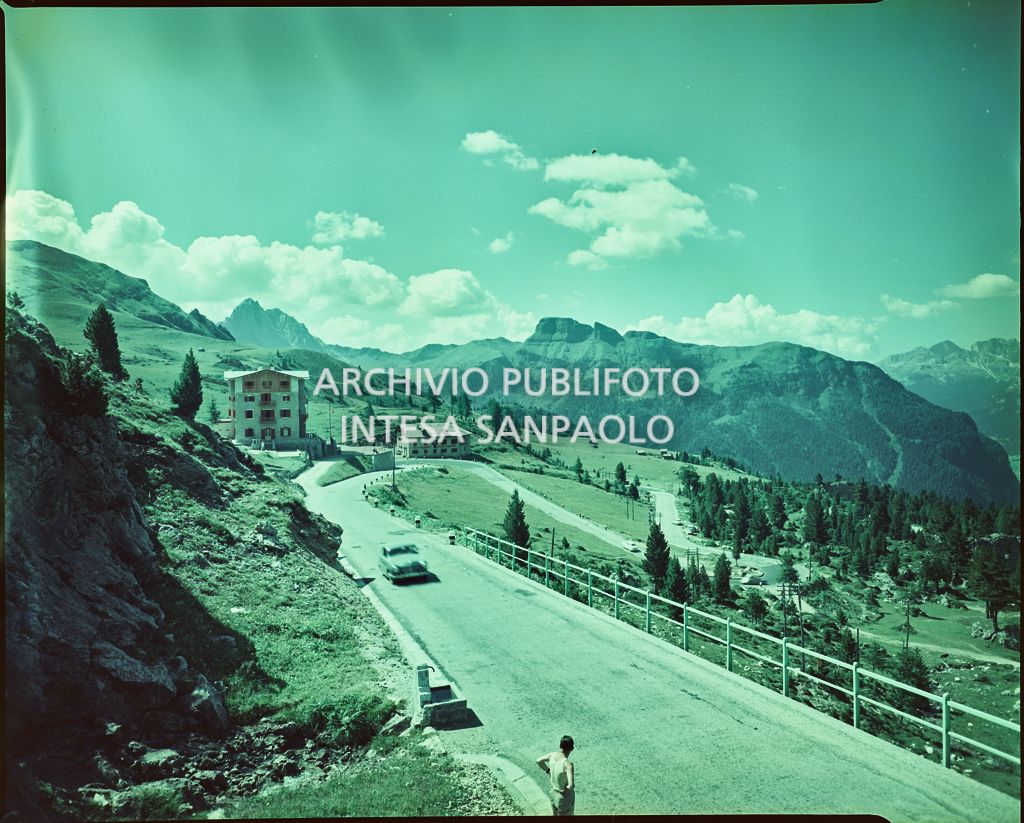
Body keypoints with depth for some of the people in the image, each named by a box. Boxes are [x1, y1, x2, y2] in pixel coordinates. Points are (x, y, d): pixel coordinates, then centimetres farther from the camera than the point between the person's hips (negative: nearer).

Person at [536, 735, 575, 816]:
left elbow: (538, 761, 5)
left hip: (554, 793, 6)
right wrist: (566, 789, -22)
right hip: (565, 797, -6)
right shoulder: (567, 764, -34)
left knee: (556, 814, 27)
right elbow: (571, 785, -43)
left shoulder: (552, 755, -13)